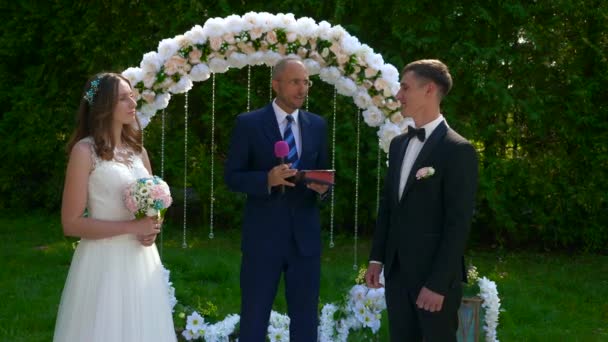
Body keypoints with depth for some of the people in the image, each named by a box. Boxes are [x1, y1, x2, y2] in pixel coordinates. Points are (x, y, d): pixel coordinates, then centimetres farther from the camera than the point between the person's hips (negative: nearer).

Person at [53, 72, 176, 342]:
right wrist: (133, 226, -16)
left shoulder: (137, 149, 11)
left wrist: (151, 230, -2)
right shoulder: (85, 151, -8)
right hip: (105, 261, -6)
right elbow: (71, 224, -12)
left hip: (142, 260, 6)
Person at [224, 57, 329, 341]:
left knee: (306, 319, 10)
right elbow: (231, 177, -4)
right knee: (254, 318, 6)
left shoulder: (317, 125, 8)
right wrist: (267, 179, -22)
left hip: (305, 236, 3)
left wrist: (322, 186, -10)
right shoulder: (248, 123, -4)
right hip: (263, 236, -3)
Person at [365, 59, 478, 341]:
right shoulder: (398, 144, 12)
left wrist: (438, 283, -18)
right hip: (397, 270, 7)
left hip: (435, 275, -6)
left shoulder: (458, 150, -12)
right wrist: (377, 258, 10)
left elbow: (458, 223, -15)